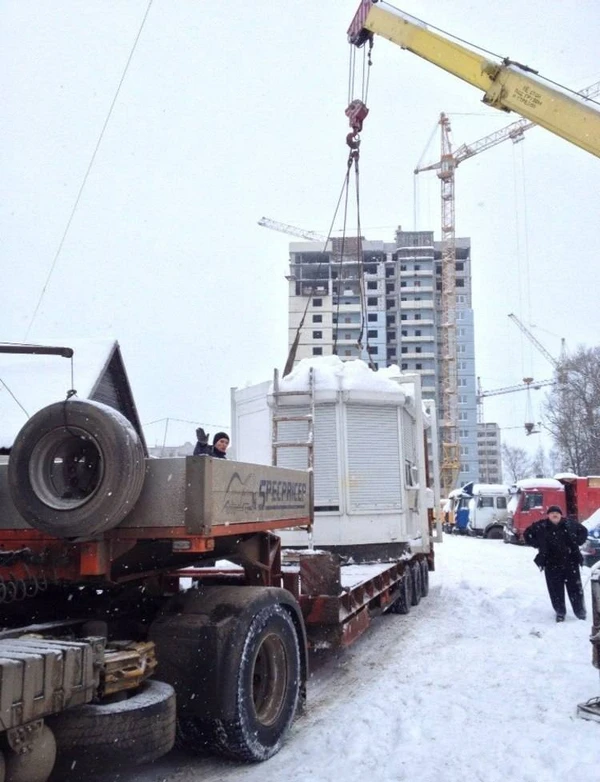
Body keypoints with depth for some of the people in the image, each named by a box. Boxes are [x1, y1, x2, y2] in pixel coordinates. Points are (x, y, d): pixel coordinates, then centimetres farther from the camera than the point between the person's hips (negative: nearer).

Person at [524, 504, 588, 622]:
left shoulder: (569, 524, 1)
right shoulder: (541, 526, -5)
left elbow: (583, 531, 18)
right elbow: (527, 534, 8)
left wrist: (577, 542, 5)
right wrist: (539, 544, -2)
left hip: (571, 563, 1)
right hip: (552, 565, -1)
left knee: (575, 588, 6)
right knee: (556, 590, 3)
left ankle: (580, 612, 20)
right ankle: (560, 612, 18)